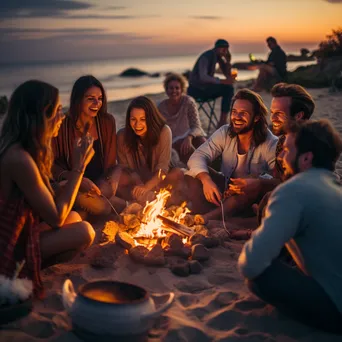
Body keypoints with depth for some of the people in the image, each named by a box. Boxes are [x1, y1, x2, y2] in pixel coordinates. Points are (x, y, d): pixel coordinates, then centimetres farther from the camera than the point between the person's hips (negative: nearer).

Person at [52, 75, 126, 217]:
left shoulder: (107, 122, -2)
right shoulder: (63, 125, -13)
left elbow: (110, 161, 4)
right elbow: (52, 165, -11)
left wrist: (110, 181, -18)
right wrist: (79, 180, -26)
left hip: (101, 182, 2)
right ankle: (125, 206, -13)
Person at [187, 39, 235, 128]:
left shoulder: (218, 56, 6)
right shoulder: (206, 57, -19)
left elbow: (228, 75, 7)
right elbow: (203, 77, -35)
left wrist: (228, 60, -8)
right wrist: (222, 81, -40)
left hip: (207, 87, 7)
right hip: (196, 89, -7)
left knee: (229, 88, -10)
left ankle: (222, 121, -13)